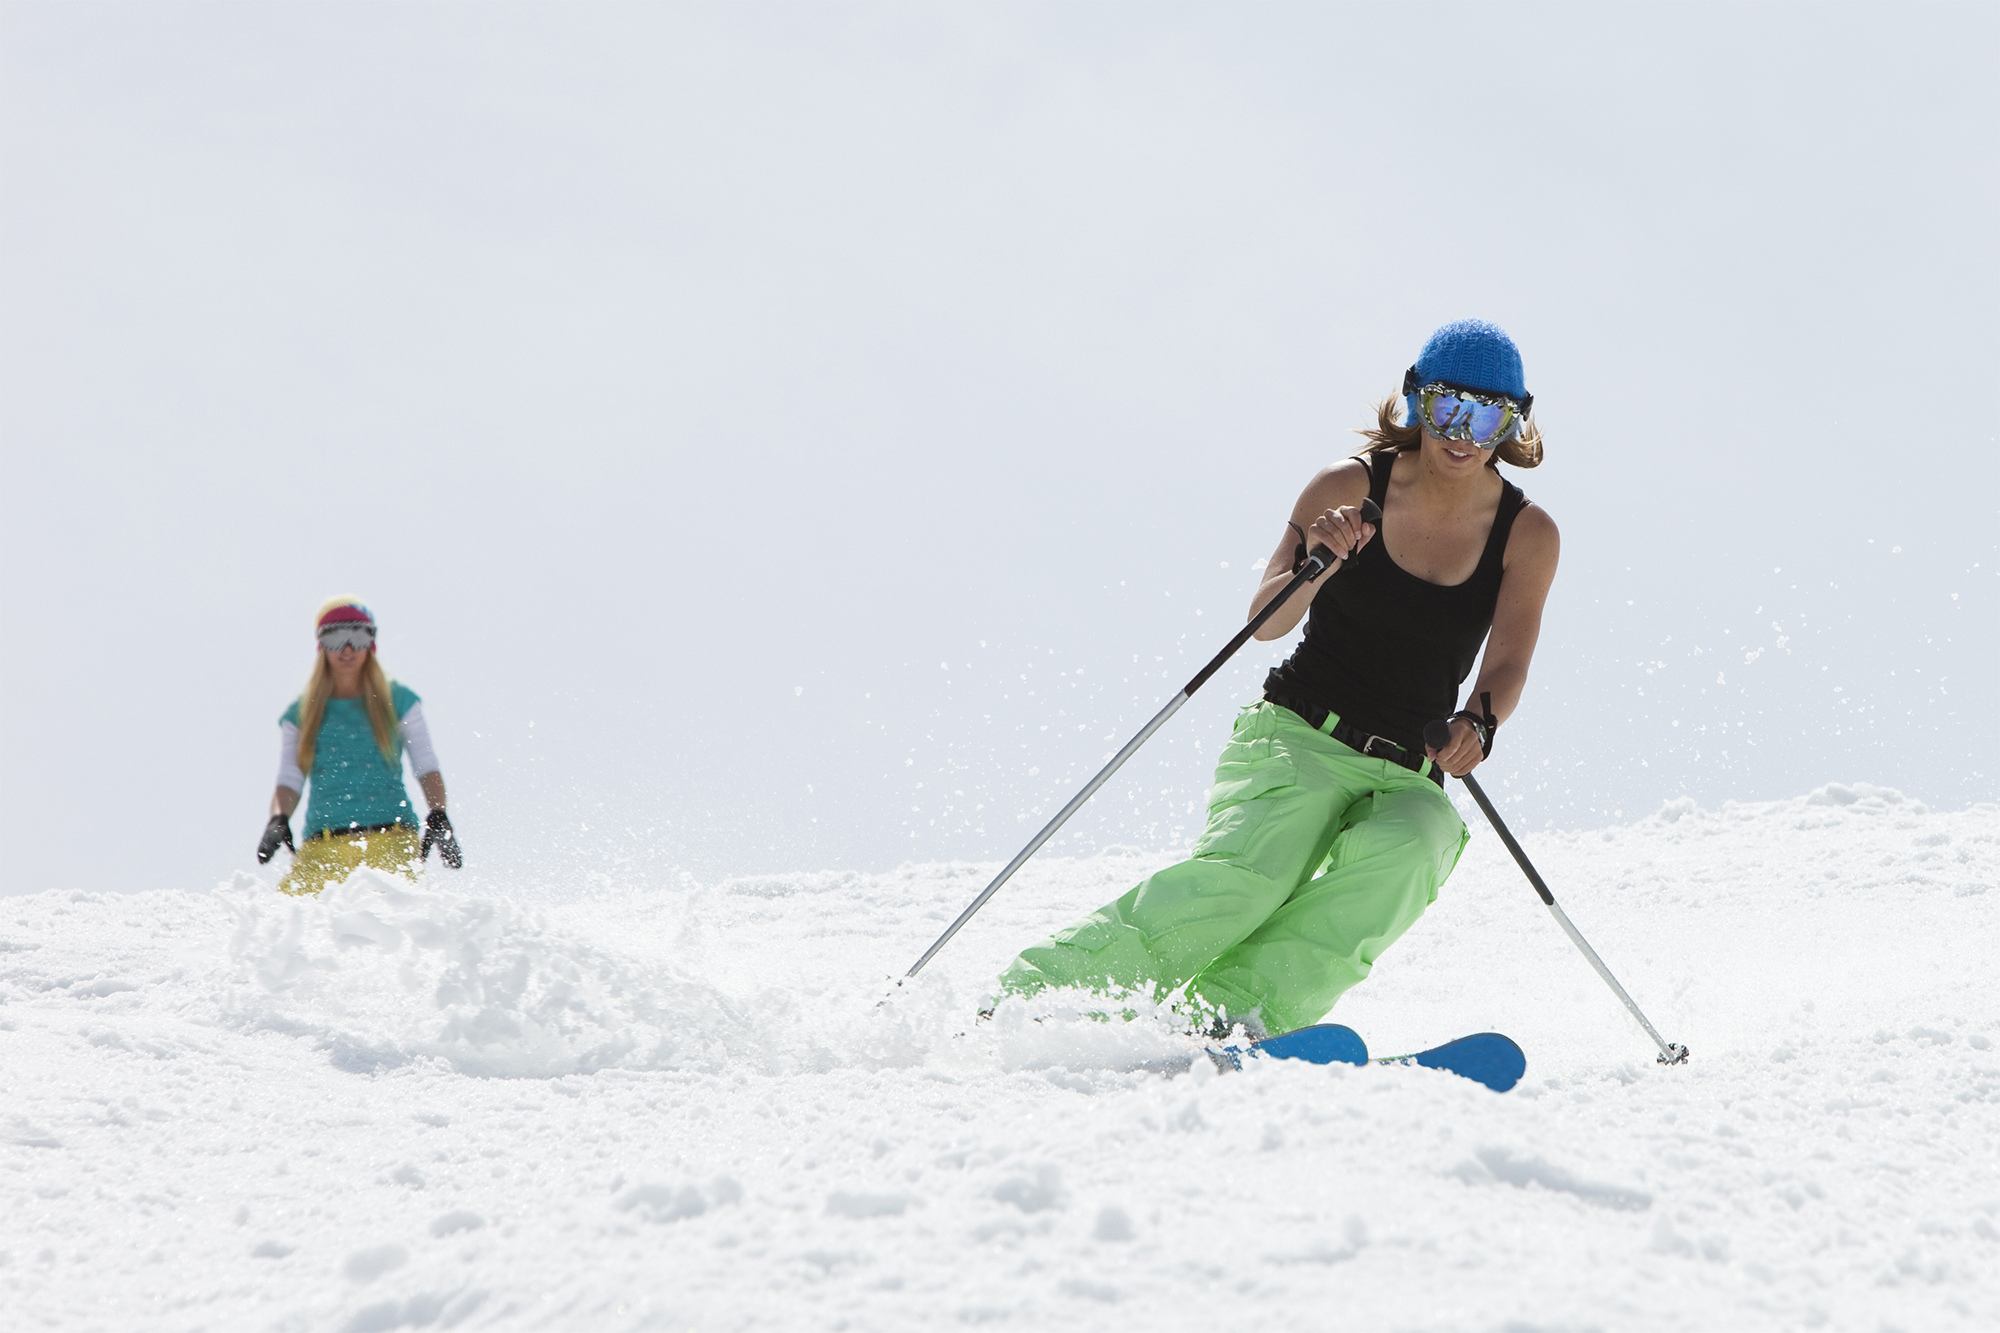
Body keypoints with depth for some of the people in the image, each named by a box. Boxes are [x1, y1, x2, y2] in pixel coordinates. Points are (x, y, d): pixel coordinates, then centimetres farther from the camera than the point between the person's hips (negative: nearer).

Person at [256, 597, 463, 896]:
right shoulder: (300, 714, 17)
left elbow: (426, 767, 10)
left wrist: (438, 817, -7)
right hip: (324, 846, 1)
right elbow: (289, 781, 10)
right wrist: (278, 820, -10)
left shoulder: (398, 701, 14)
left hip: (390, 839, -1)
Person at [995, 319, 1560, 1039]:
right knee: (1247, 873, -30)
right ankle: (1024, 998, -27)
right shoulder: (1351, 487, -3)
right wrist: (1318, 565, -32)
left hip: (1406, 777, 2)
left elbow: (1508, 664, -9)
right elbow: (1265, 620, -11)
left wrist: (1478, 722, -31)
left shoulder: (1527, 536, 1)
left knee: (1404, 851, -34)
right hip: (1300, 737, -2)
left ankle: (1233, 1015, -37)